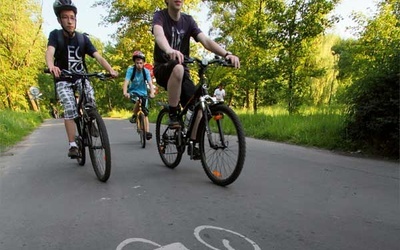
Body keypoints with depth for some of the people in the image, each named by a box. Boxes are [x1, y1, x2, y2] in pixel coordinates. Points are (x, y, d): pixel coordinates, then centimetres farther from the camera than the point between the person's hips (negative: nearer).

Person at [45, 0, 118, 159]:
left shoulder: (83, 38, -4)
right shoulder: (55, 35, -10)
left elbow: (98, 56, -16)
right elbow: (50, 51, -29)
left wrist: (110, 69, -35)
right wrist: (51, 66, -52)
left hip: (81, 77, 2)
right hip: (63, 79, -2)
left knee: (90, 100, -24)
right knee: (70, 109, -22)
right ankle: (72, 145, -15)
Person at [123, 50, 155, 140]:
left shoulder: (146, 71, -15)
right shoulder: (131, 70, -19)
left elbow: (150, 83, -25)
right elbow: (126, 82, -29)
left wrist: (152, 93, -44)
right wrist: (125, 92, -47)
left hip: (143, 93, 1)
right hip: (133, 92, -1)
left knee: (145, 112, -5)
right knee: (138, 102, -34)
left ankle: (147, 132, -3)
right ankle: (134, 116, -9)